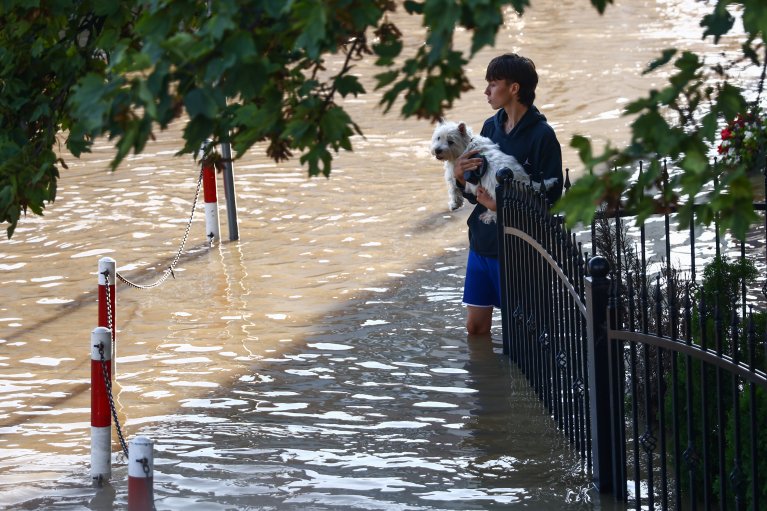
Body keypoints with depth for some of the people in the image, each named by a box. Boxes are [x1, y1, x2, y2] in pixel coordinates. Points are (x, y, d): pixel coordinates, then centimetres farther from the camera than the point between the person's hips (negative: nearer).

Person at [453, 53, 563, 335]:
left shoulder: (541, 135, -12)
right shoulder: (491, 127, 8)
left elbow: (550, 196, -15)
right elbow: (475, 193, 13)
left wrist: (501, 205, -22)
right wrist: (460, 176, -9)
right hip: (482, 239, 7)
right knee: (475, 327, 11)